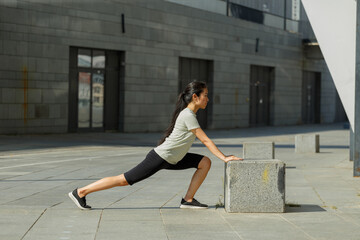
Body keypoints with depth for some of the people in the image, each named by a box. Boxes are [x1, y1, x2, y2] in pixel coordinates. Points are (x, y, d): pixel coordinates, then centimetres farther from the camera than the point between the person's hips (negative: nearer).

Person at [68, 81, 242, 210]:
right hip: (160, 158, -10)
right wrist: (224, 157, -17)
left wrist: (222, 156, 16)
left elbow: (204, 140, 19)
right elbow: (205, 140, -20)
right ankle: (80, 192, -1)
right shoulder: (188, 116, -20)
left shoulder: (189, 114, 11)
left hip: (172, 159, 10)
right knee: (125, 180, -8)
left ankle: (188, 200, 4)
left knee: (205, 162, 4)